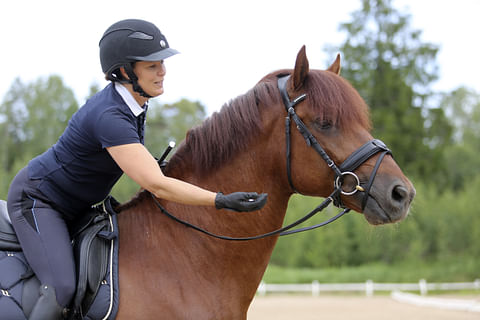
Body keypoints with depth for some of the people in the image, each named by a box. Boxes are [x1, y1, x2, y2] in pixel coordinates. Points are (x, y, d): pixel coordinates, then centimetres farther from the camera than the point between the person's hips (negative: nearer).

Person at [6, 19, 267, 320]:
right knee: (62, 289, -26)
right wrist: (221, 201, -39)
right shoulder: (109, 116, -33)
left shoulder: (136, 101, -4)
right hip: (35, 200, -10)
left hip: (75, 208, 10)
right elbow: (156, 184, -37)